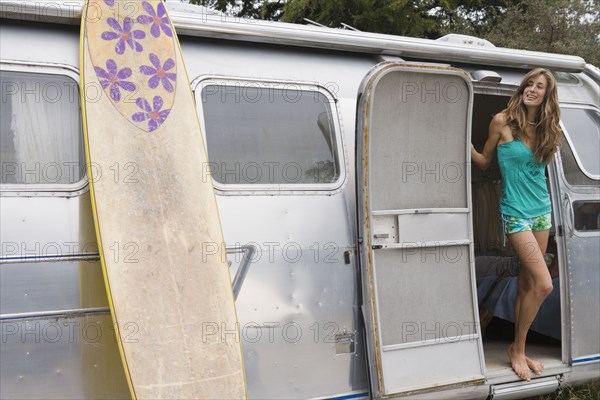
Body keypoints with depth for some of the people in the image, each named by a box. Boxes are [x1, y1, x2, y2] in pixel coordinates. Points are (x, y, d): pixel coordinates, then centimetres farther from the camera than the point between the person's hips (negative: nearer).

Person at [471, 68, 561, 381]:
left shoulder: (546, 129, 6)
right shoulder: (503, 121, -7)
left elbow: (539, 169, 10)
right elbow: (484, 161, 0)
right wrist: (464, 142, -13)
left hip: (541, 210, 6)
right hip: (516, 212, -6)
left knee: (527, 283, 9)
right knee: (544, 285, -13)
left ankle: (519, 349, 21)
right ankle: (517, 348, 6)